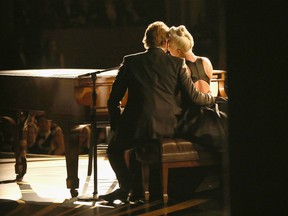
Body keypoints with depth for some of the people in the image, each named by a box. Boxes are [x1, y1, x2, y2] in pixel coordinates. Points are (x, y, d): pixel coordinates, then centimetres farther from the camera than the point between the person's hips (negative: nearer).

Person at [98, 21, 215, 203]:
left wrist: (117, 127, 16)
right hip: (169, 128, 2)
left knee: (114, 148, 26)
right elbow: (193, 96, 0)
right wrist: (213, 99, 21)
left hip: (138, 127, -2)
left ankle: (128, 186, 7)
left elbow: (114, 100, 3)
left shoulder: (130, 62, 3)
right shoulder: (177, 63, 2)